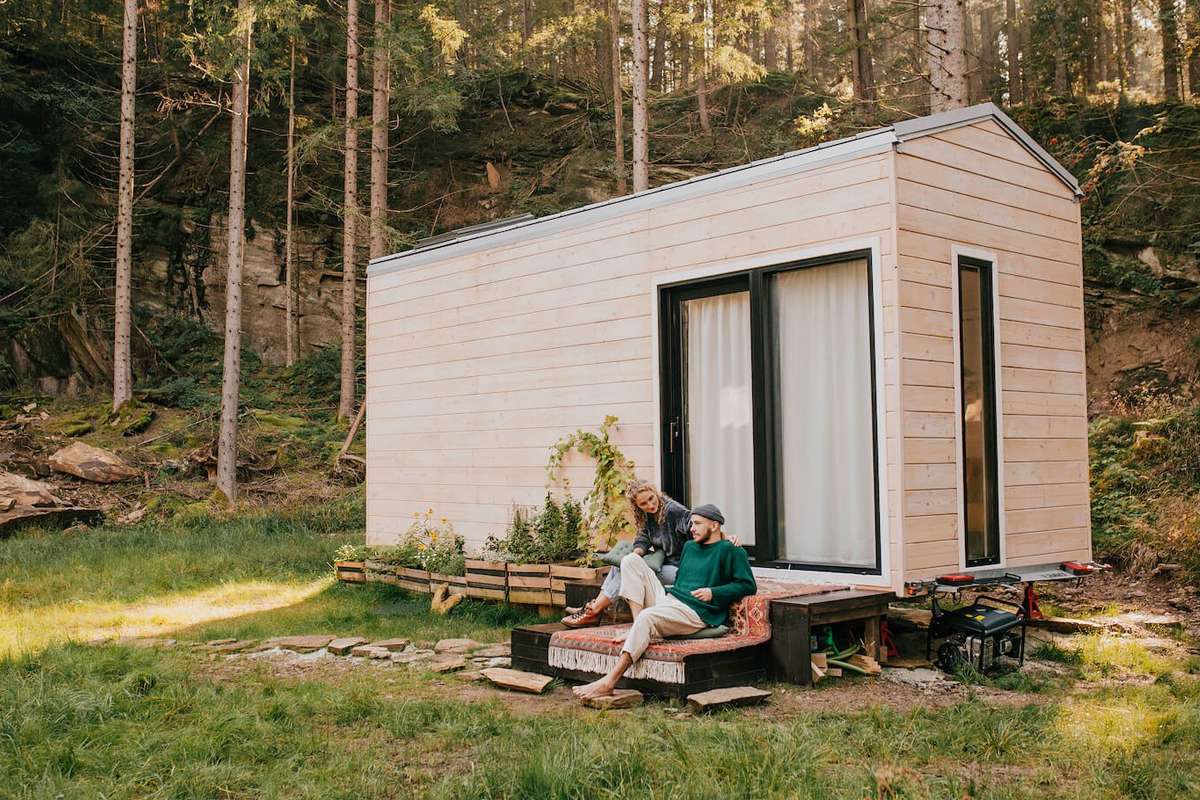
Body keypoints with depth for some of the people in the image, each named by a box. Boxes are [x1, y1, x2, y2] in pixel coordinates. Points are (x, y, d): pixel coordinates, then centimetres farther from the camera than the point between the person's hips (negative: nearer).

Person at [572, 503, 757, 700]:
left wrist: (713, 593, -12)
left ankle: (609, 682, -43)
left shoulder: (730, 550, 3)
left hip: (695, 612, -9)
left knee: (647, 617, -37)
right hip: (667, 598, 9)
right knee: (631, 560, 0)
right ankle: (637, 627, -16)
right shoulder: (689, 546, 26)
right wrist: (673, 591, 16)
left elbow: (748, 585, -5)